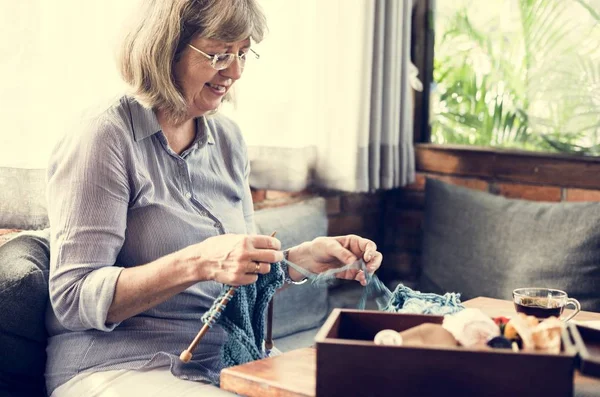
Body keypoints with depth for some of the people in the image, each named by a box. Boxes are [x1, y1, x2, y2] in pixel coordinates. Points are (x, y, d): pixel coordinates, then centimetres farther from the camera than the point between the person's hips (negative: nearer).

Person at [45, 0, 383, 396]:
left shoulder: (228, 139, 10)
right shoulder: (105, 140, -11)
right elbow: (73, 300, -16)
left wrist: (308, 256, -2)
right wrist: (199, 262, -28)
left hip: (225, 361, 7)